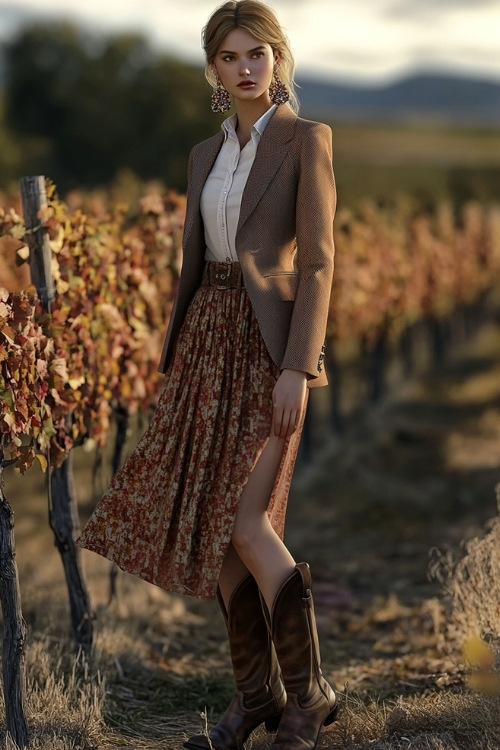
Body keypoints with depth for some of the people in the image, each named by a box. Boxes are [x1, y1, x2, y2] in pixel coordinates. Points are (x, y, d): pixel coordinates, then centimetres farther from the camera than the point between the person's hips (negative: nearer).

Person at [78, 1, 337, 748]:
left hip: (269, 341, -7)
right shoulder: (206, 154, 15)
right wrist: (174, 360, 15)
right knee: (212, 523, 5)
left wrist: (298, 368, -19)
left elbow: (317, 260, -12)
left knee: (248, 525, -12)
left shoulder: (306, 139, -5)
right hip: (207, 342, 7)